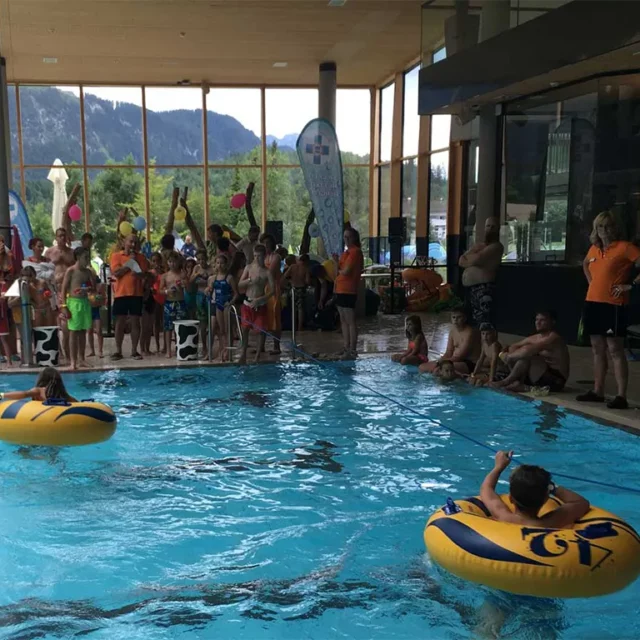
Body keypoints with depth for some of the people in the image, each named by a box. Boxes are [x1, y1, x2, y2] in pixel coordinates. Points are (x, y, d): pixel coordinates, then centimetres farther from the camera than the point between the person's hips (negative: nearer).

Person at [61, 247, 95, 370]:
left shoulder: (88, 272, 9)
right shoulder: (71, 271, -6)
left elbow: (93, 288, 11)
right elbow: (64, 289, -8)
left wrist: (87, 289, -12)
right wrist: (64, 306, -13)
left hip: (85, 302, 5)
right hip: (74, 302, -5)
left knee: (83, 332, 9)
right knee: (74, 332, -3)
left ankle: (81, 359, 16)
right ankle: (73, 361, -1)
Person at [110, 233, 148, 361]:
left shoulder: (140, 257, 9)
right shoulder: (116, 255, 2)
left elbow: (147, 273, 4)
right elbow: (116, 272, -11)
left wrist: (139, 274, -18)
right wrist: (130, 262, -11)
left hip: (136, 294, 2)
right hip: (121, 294, -2)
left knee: (135, 322, 3)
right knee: (120, 322, 2)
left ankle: (134, 351, 10)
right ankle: (118, 351, 8)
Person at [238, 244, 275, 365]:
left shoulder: (268, 272, -7)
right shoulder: (249, 267, 2)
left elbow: (272, 290, -12)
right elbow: (240, 285, 2)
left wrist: (259, 300, -19)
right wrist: (250, 280, -17)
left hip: (260, 305, -3)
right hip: (247, 303, 3)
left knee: (261, 331, 1)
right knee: (245, 329, 5)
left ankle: (257, 357, 11)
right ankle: (243, 355, 15)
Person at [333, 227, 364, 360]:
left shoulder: (355, 251, -11)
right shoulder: (346, 252, 19)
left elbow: (346, 271, -19)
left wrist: (339, 270, 2)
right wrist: (336, 262, 0)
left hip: (348, 291, -10)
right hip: (340, 290, 10)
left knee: (350, 321, -8)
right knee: (343, 320, 14)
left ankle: (352, 350, -6)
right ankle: (346, 348, 21)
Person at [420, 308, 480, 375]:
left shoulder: (469, 332, -16)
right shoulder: (453, 331, 10)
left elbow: (460, 357, -21)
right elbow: (448, 353, 9)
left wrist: (440, 363, -22)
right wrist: (438, 362, -11)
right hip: (456, 360, 9)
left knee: (438, 369, -34)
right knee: (422, 367, 2)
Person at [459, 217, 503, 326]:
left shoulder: (497, 246, -1)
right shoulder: (478, 245, 23)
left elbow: (477, 259, -15)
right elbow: (460, 261, 13)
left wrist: (467, 256, 6)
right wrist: (472, 259, -5)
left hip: (483, 289, -8)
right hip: (468, 288, 8)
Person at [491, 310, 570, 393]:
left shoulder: (554, 338, -17)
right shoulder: (535, 338, 10)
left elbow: (528, 350, -32)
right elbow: (513, 347, 13)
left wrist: (510, 356, -19)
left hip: (555, 381, -9)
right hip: (541, 377, 9)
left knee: (527, 355, -28)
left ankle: (506, 381, -17)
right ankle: (519, 384, -15)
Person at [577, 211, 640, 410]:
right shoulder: (594, 249, 13)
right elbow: (585, 265, 34)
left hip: (613, 305, -7)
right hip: (592, 303, 7)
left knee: (615, 350, -8)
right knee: (598, 349, 12)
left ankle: (621, 396, -6)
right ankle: (597, 391, 21)